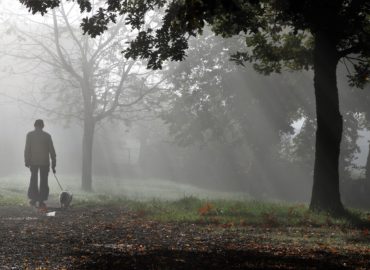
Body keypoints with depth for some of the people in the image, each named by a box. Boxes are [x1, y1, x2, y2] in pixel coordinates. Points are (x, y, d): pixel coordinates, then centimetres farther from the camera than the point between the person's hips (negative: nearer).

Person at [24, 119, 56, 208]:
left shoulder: (30, 135, 0)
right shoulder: (47, 136, 2)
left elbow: (27, 149, -7)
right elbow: (52, 151, 2)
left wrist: (27, 161, -5)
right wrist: (53, 164, 6)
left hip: (33, 162, 0)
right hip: (45, 162, 0)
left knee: (33, 180, 14)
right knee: (43, 181, 5)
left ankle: (33, 199, 9)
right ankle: (41, 201, 0)